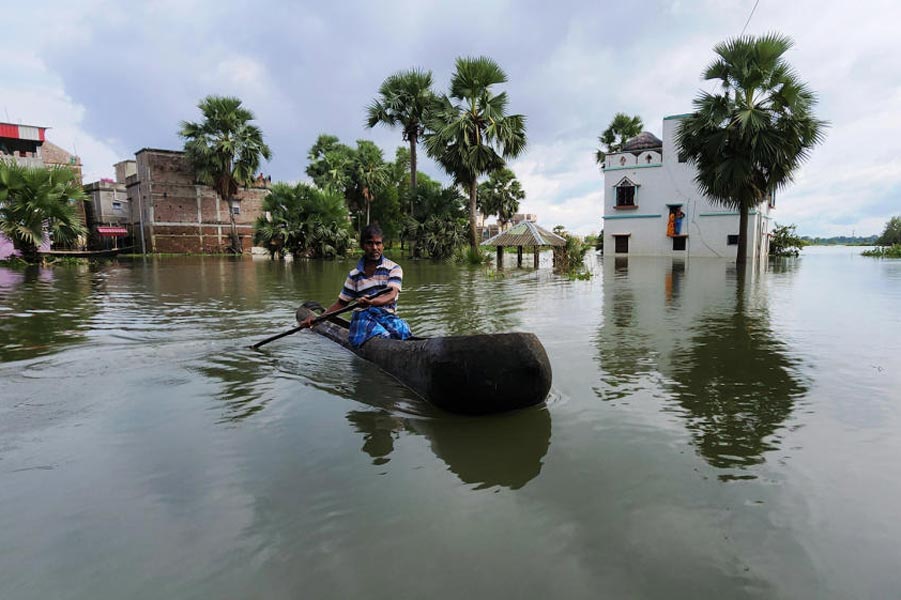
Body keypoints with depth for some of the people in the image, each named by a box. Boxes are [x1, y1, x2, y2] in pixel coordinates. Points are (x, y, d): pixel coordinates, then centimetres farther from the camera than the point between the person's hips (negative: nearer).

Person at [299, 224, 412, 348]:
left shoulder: (393, 268, 6)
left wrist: (371, 302, -31)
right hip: (363, 316, 1)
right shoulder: (354, 275, 16)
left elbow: (391, 296, -10)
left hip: (388, 315, -1)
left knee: (402, 330, -38)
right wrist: (317, 318, 11)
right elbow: (341, 303, 22)